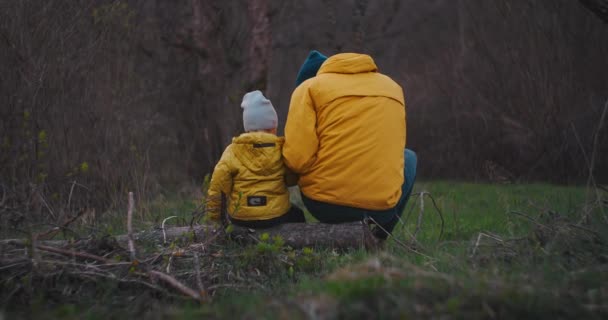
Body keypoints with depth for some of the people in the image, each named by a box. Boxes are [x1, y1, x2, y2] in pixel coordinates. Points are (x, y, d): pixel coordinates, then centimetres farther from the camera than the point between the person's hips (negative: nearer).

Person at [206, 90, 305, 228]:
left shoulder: (233, 150, -4)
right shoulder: (281, 149, -6)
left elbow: (218, 184, -8)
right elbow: (292, 179, 1)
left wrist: (215, 216, 2)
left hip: (239, 218, 1)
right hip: (276, 215, -1)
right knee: (297, 215, 32)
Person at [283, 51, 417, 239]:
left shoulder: (310, 87, 2)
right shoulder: (392, 87, 16)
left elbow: (297, 158, -9)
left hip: (325, 206, -2)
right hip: (382, 207, 2)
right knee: (409, 157, 34)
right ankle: (377, 238, 22)